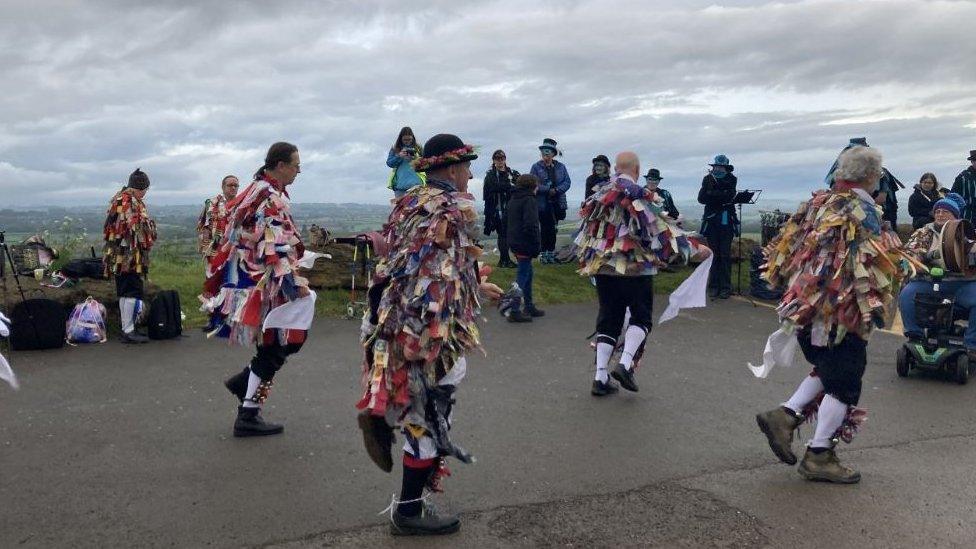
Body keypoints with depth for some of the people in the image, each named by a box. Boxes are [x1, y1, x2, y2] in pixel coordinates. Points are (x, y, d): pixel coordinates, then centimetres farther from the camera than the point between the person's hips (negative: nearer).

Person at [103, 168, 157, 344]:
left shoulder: (119, 199, 20)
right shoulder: (130, 202, -13)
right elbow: (136, 227, -21)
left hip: (118, 256, 11)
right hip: (130, 253, -11)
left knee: (125, 292, 15)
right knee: (133, 291, -9)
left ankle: (127, 328, 22)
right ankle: (128, 331, -9)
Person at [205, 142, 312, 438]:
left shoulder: (257, 190, 13)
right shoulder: (272, 199, -17)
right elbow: (276, 250, -24)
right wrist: (296, 283, -22)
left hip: (246, 278, 10)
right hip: (263, 285, -10)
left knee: (291, 337, 16)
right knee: (275, 346, 0)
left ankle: (244, 380, 22)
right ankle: (248, 416, 7)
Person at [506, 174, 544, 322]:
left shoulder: (512, 200, 14)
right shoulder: (529, 200, -14)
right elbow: (531, 225, -23)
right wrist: (536, 247, -16)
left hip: (515, 243, 9)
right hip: (525, 245, -9)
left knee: (527, 273, 18)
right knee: (522, 276, -4)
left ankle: (529, 307, 25)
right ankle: (514, 311, -4)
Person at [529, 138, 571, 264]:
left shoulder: (560, 167, 7)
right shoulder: (536, 167, -1)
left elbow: (567, 182, 2)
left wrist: (557, 190, -15)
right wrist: (548, 190, -17)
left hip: (557, 202, 2)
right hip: (542, 202, -2)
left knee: (552, 228, 6)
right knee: (545, 228, 0)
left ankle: (551, 252, 15)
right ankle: (543, 253, 9)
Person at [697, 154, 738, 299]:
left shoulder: (731, 180, 5)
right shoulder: (707, 179, 9)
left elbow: (729, 195, -11)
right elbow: (701, 198, -2)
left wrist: (712, 193, -12)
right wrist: (721, 197, -13)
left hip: (726, 220, -2)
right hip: (711, 220, 2)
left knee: (725, 254, -3)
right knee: (713, 253, 1)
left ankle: (726, 287, 0)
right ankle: (714, 286, 7)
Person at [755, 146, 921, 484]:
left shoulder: (818, 202, 9)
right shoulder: (863, 210, -13)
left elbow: (786, 244, 12)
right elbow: (884, 259, -21)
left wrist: (792, 284, 23)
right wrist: (909, 266, -2)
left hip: (805, 306, 8)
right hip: (840, 313, -7)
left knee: (828, 370, 23)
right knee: (844, 383, 5)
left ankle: (785, 416, 9)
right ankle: (819, 457, 11)